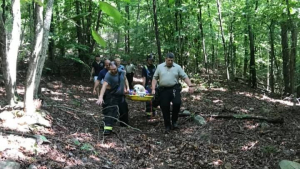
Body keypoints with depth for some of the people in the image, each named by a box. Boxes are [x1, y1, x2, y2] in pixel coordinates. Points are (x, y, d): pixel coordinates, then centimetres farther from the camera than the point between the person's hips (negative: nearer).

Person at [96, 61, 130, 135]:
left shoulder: (121, 72, -4)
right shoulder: (108, 75, -23)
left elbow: (125, 79, 17)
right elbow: (104, 86, -35)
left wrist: (127, 87, 6)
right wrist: (100, 97, -46)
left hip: (121, 95, 6)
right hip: (111, 96, -6)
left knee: (124, 110, 19)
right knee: (110, 111, -18)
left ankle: (124, 124, 43)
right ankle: (107, 128, -20)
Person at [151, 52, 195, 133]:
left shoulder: (177, 67, 3)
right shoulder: (160, 67, 6)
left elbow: (185, 77, -1)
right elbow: (155, 78, 6)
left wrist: (190, 86, -14)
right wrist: (153, 89, -3)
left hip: (174, 89, -1)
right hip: (163, 90, 1)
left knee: (177, 103, -20)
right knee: (165, 108, 3)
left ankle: (174, 121, 4)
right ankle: (167, 126, 17)